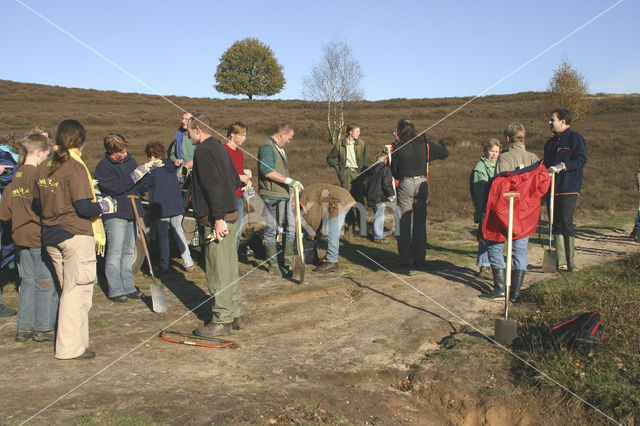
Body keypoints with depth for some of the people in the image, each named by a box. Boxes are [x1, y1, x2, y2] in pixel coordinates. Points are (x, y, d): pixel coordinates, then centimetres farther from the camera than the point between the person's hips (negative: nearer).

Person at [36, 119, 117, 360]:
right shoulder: (75, 167, -14)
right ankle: (70, 347, 5)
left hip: (50, 236, 8)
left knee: (68, 290, 16)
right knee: (76, 291, 0)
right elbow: (83, 208, -18)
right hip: (76, 235, -7)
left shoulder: (44, 167, 8)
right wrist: (104, 206, -1)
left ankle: (76, 340, 25)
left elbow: (38, 203, 12)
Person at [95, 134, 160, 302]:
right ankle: (115, 290, 5)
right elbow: (115, 187, -20)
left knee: (128, 252, 13)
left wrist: (148, 170, -7)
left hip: (132, 212, 6)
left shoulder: (130, 160, 11)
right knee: (115, 254, -3)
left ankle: (128, 287, 21)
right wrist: (136, 174, -21)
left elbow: (142, 188, 10)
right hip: (115, 215, -6)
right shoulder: (103, 167, -7)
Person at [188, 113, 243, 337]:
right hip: (231, 216, 10)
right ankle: (235, 316, 23)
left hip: (218, 220, -10)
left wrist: (218, 218, -22)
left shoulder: (203, 150, -11)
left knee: (218, 272, -3)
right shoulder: (220, 147, 17)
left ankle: (222, 321, 3)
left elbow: (214, 186, -21)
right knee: (230, 269, 15)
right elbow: (236, 182, 21)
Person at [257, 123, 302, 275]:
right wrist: (289, 181, -25)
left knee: (290, 227, 10)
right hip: (272, 196, -10)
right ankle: (273, 265, 8)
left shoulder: (279, 148, 20)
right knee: (271, 229, -1)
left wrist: (291, 185, 28)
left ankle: (289, 262, 19)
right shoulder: (267, 147, -13)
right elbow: (267, 171, -26)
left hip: (283, 195, 10)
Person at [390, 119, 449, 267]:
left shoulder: (399, 148, -5)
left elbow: (393, 171, 2)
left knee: (404, 223, 5)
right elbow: (445, 153, 14)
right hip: (422, 183, 3)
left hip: (405, 184, -3)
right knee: (420, 222, 9)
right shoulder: (425, 144, 3)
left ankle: (406, 258, 6)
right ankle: (419, 258, 11)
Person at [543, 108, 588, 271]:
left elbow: (581, 160, -12)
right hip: (552, 189, 7)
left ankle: (570, 262, -3)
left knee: (566, 223, -10)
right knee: (556, 225, 5)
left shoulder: (575, 138, -2)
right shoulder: (551, 142, 21)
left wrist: (562, 166, -22)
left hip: (569, 189, -7)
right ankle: (561, 262, 9)